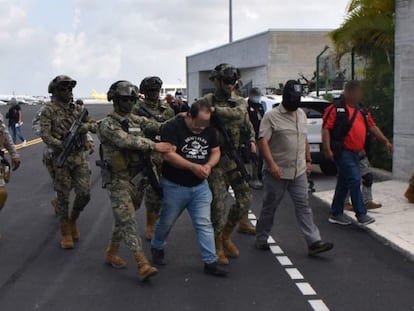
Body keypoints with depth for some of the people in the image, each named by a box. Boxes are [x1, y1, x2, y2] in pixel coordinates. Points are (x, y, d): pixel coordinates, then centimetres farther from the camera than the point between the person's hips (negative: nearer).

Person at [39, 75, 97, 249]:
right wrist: (61, 145, -26)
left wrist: (85, 126, -14)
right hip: (61, 158, -3)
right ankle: (65, 233, 16)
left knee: (84, 194, -2)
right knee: (63, 197, 3)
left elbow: (95, 126, 8)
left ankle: (73, 221, 25)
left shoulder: (78, 109, 10)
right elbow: (45, 134, -11)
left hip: (80, 157, 4)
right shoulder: (48, 110, -3)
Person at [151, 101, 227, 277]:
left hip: (200, 186, 4)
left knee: (205, 224, 0)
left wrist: (209, 165, -14)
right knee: (167, 222, 14)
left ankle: (210, 261, 5)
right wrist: (193, 166, -28)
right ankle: (157, 248, 41)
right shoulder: (173, 128, -17)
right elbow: (168, 154, -25)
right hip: (175, 186, -4)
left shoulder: (208, 130, 2)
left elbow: (216, 151, 9)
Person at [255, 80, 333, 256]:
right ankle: (261, 239, 22)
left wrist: (308, 160, 20)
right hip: (277, 172, -5)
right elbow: (263, 141, -16)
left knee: (304, 206, 2)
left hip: (299, 172, 6)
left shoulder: (301, 114, 13)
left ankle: (314, 242, 0)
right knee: (269, 207, 7)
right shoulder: (272, 116, -9)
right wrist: (271, 164, -25)